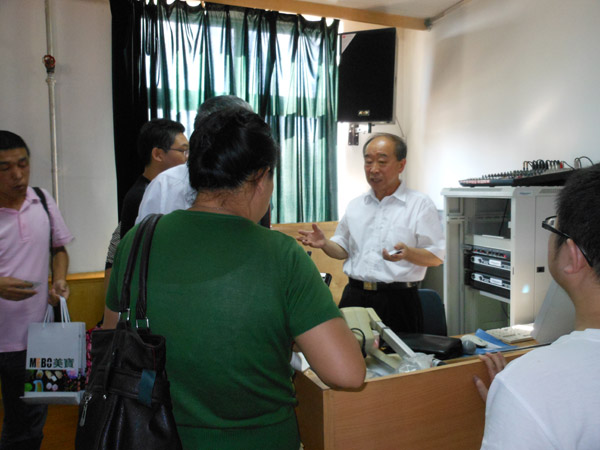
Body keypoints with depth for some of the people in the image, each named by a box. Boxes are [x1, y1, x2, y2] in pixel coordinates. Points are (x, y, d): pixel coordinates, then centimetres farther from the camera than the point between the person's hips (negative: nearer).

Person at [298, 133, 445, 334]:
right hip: (354, 296, 4)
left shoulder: (421, 204, -1)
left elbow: (436, 257, -4)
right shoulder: (355, 205, 14)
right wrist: (324, 244, -1)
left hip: (397, 301, -3)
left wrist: (408, 253, -23)